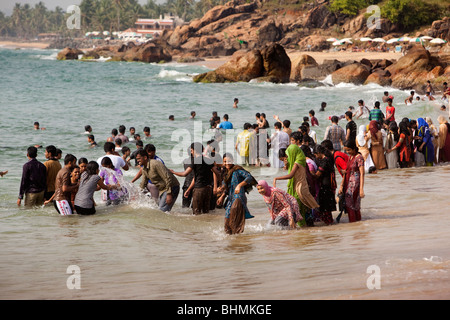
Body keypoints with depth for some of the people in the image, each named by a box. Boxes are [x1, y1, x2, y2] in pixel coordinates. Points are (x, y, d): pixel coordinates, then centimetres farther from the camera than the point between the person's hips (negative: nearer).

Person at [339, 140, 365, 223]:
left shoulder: (359, 157, -12)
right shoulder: (349, 157, 12)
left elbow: (362, 174, -18)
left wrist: (361, 189, -24)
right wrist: (341, 186, 10)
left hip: (355, 183, -8)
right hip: (348, 182, 8)